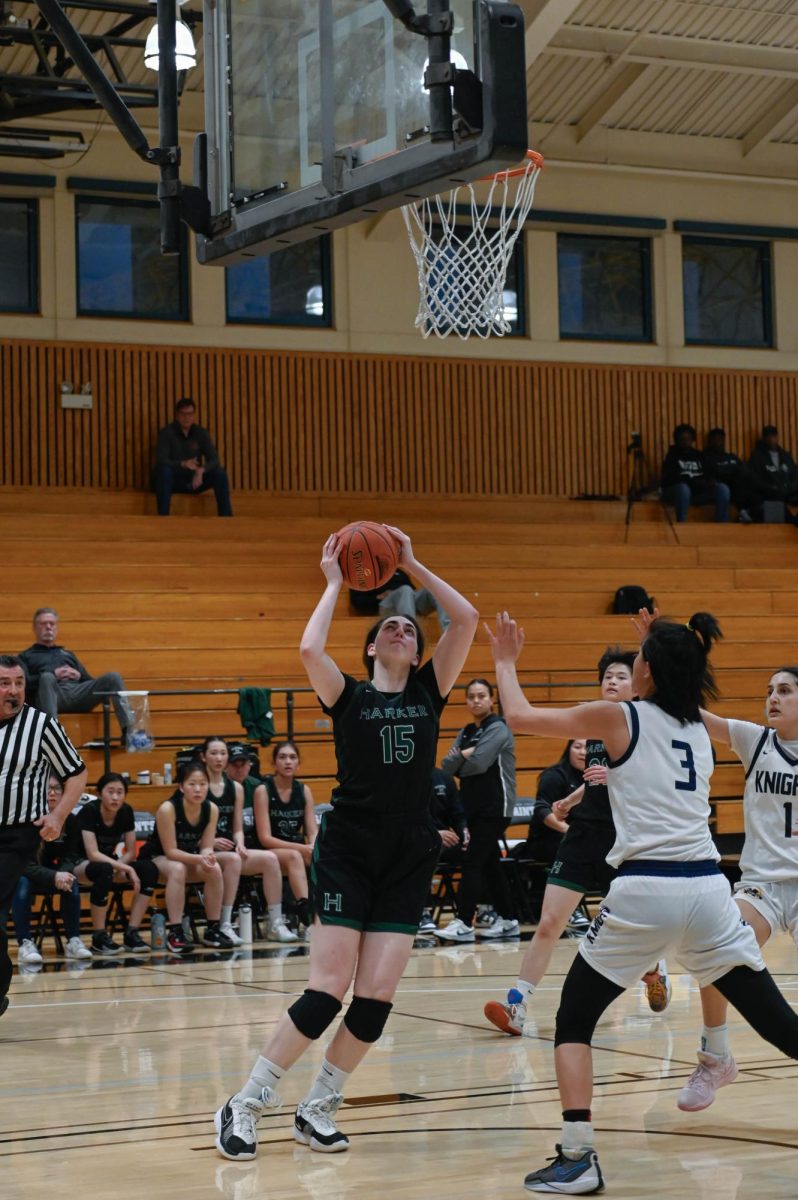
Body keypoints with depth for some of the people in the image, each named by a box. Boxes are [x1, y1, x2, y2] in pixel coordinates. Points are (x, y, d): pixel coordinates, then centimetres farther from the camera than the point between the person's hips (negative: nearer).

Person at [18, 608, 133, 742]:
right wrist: (53, 675, -7)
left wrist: (79, 676, 3)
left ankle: (128, 730, -37)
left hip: (78, 693, 4)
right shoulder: (26, 657, 23)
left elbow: (90, 682, 27)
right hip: (53, 694, -4)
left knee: (113, 677, -20)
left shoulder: (68, 654, 36)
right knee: (47, 678, -39)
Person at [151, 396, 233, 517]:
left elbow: (214, 460, -9)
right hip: (173, 481, -3)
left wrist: (201, 471, -31)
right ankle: (163, 517, -40)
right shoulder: (167, 433, -10)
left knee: (220, 473, -19)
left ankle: (226, 517, -19)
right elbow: (161, 461, -23)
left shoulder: (201, 433, 0)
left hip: (194, 480, 3)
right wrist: (183, 464, -41)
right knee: (164, 470, -36)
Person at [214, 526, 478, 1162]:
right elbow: (310, 649, -18)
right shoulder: (348, 696, 3)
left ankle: (317, 1108, 11)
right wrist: (335, 583, -4)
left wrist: (412, 565, 2)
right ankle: (244, 1105, -1)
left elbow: (467, 619, 0)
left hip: (409, 859, 3)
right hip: (348, 852, -3)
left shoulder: (428, 692, 11)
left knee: (377, 996, -6)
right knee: (330, 989, -11)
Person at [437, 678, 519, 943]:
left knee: (472, 862, -11)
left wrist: (458, 762, -2)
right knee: (489, 864, 10)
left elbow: (478, 764, -21)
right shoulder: (466, 732, 14)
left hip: (494, 806, -8)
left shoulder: (497, 729, -8)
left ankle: (464, 924, -11)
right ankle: (507, 921, 17)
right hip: (473, 806, 8)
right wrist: (464, 755, -16)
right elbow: (446, 766, 2)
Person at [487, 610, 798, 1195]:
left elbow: (520, 715, 8)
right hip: (708, 886, 5)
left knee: (574, 1021, 8)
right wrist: (660, 647, 42)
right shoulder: (700, 728, 16)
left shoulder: (619, 718, 1)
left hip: (645, 889, -5)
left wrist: (506, 661, 23)